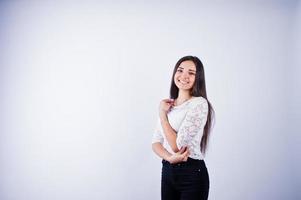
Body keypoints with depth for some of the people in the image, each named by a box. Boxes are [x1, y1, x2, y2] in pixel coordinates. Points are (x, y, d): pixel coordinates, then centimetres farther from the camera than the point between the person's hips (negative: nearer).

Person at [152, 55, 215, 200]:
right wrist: (170, 157, -16)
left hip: (192, 173, -6)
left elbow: (178, 146, -17)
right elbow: (155, 142, 4)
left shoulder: (199, 104, -13)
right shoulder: (168, 105, 8)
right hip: (167, 170, 6)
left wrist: (162, 114, -8)